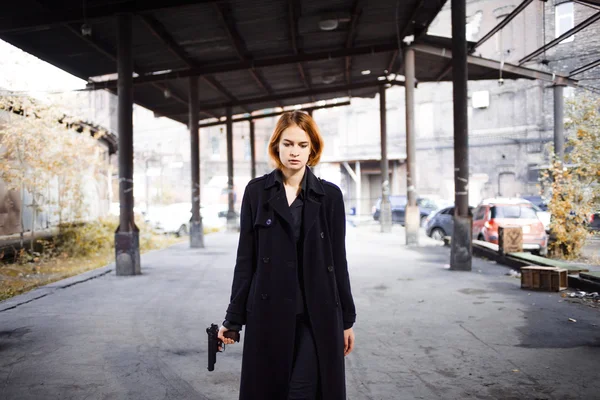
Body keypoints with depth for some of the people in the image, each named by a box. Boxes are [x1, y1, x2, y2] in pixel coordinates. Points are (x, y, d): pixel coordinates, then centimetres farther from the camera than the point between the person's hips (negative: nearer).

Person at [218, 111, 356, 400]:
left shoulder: (330, 195, 0)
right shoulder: (256, 191, 1)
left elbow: (338, 260, 3)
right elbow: (245, 259, 2)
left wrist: (347, 319, 4)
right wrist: (233, 318, 1)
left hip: (318, 314, 0)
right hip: (269, 312, 1)